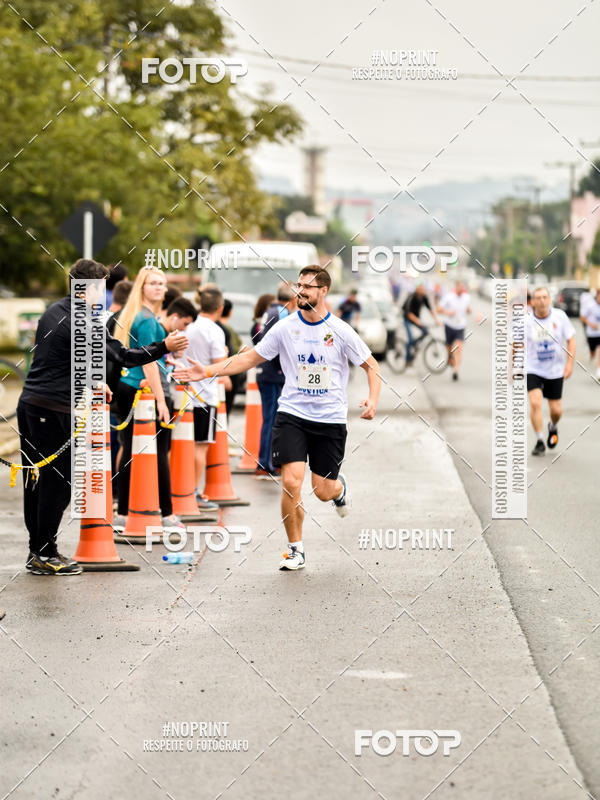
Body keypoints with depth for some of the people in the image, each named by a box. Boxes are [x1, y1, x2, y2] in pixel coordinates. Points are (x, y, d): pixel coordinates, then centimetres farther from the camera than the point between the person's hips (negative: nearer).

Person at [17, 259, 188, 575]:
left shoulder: (53, 312, 15)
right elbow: (123, 356, -15)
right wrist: (164, 347, -10)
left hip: (29, 403, 9)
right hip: (54, 410, -9)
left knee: (35, 480, 12)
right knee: (57, 481, -2)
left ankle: (37, 549, 18)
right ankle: (45, 554, 0)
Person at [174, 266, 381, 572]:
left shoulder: (341, 331, -6)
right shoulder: (285, 328, -2)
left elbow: (371, 366, 3)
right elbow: (251, 357, 5)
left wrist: (373, 399, -14)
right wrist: (208, 371, -3)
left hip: (330, 419, -1)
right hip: (292, 414, 1)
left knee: (323, 491, 2)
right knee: (291, 481, -15)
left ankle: (339, 486, 42)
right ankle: (295, 549, 2)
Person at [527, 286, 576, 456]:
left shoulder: (560, 316, -6)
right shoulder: (526, 321, -9)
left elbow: (570, 340, 3)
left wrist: (570, 363, -5)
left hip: (555, 370, 2)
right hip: (533, 369, -1)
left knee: (556, 410, 5)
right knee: (535, 403, -19)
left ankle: (553, 427, 41)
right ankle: (539, 442, -6)